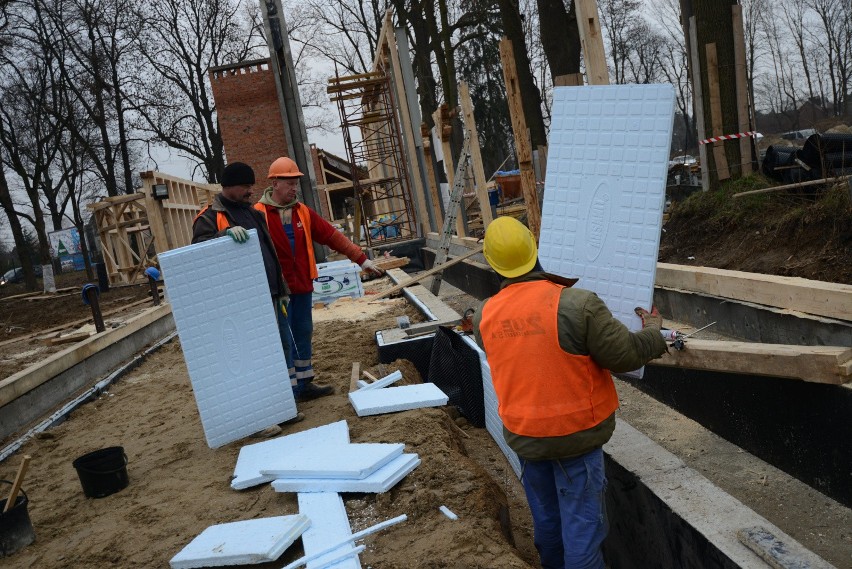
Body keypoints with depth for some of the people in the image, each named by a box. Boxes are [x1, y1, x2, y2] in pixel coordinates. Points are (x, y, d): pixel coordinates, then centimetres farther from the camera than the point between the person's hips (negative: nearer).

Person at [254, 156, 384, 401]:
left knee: (304, 336, 15)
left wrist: (361, 259, 8)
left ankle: (304, 385, 28)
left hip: (302, 287, 6)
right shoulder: (259, 214, -8)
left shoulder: (302, 212, 9)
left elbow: (333, 236, 9)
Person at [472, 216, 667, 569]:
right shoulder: (578, 304, -22)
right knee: (581, 520, 9)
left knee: (545, 517, 23)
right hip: (577, 434, -4)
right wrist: (653, 333, 6)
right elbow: (626, 357, -14)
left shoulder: (484, 317, -7)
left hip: (523, 435, 5)